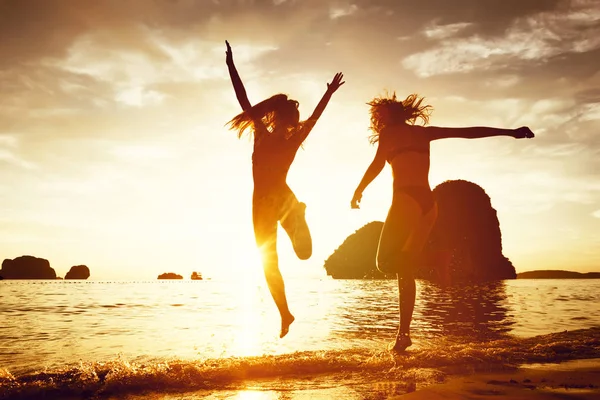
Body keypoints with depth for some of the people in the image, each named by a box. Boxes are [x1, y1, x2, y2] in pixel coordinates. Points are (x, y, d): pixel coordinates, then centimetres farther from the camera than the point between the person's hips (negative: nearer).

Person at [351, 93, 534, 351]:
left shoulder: (390, 132, 8)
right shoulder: (424, 132, 22)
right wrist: (509, 132, 24)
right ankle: (403, 334, 10)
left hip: (406, 199, -6)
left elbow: (377, 164, -3)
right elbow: (469, 132, 21)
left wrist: (357, 192, 10)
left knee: (385, 262, -5)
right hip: (428, 203, 7)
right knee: (404, 271, 11)